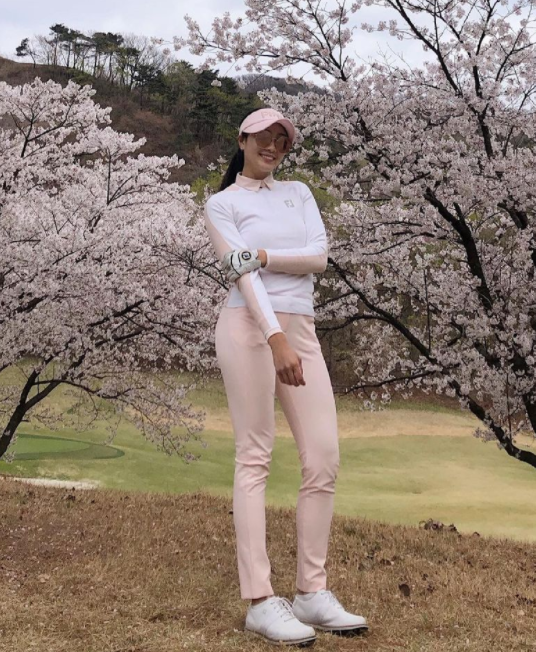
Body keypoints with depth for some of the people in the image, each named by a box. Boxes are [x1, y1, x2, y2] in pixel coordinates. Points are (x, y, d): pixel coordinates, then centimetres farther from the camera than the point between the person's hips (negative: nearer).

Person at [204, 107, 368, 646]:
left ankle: (312, 594, 6)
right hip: (249, 327, -5)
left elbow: (319, 256, 3)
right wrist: (275, 339, -22)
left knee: (324, 460, -1)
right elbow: (240, 275, -10)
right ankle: (259, 601, -7)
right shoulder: (222, 203, 5)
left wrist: (261, 256, -11)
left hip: (302, 331, 5)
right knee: (254, 459, -7)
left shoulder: (298, 193, 20)